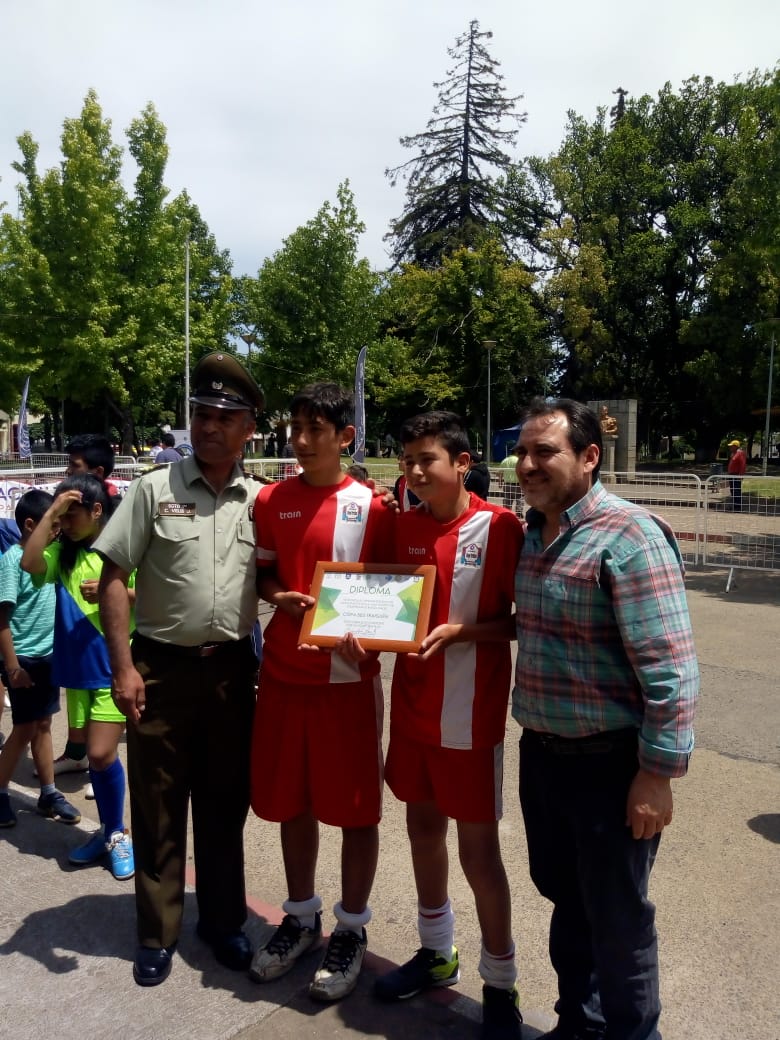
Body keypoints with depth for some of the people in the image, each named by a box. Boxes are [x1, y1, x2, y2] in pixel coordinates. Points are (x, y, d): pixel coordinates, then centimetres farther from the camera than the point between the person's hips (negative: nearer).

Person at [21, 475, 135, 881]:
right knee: (95, 755, 15)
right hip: (78, 667, 6)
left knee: (101, 754, -8)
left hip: (115, 667, -5)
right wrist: (50, 512, -12)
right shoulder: (63, 551, 6)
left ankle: (118, 834, 14)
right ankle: (108, 830, 32)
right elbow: (29, 563, -13)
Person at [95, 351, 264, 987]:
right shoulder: (154, 489, -5)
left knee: (225, 802, 15)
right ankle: (158, 933, 29)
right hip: (160, 667, -2)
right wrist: (123, 667, -10)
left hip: (232, 669, 2)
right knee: (158, 807, 10)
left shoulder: (261, 501, 2)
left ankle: (224, 920, 34)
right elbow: (114, 578, -5)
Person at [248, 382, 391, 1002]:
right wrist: (281, 598, -8)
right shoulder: (271, 501, 4)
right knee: (291, 801, 15)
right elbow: (263, 573, 13)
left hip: (350, 676, -3)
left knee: (356, 807, 7)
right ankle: (301, 916, 37)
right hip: (284, 672, 4)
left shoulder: (373, 506, -6)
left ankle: (351, 930, 28)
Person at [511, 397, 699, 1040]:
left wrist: (659, 772, -18)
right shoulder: (532, 533, 7)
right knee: (563, 897, 23)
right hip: (541, 751, 8)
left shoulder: (630, 536, -18)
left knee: (616, 919, 11)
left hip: (609, 762, -7)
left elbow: (670, 668, -20)